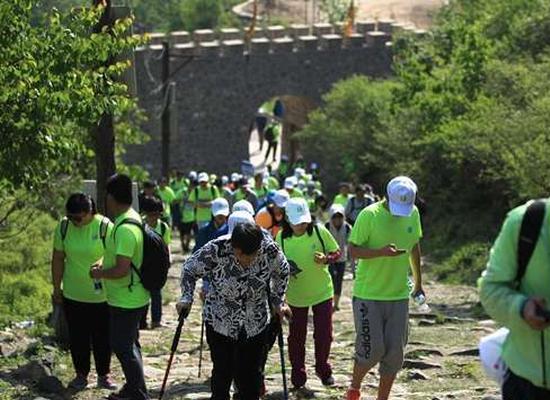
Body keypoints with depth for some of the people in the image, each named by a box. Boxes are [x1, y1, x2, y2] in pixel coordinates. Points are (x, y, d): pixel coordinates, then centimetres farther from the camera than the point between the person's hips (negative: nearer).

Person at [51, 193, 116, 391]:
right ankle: (81, 375, 25)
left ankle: (104, 375, 24)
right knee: (77, 337, 10)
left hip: (101, 295, -2)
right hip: (73, 295, 2)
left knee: (102, 337, 9)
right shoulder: (64, 227, -6)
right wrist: (56, 288, 6)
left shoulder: (105, 226, -15)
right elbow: (58, 258, 3)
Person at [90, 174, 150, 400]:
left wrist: (99, 273, -13)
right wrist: (105, 267, 15)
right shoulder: (133, 219, 6)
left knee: (123, 347, -1)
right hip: (133, 297, 10)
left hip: (126, 300, -10)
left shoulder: (125, 229, -26)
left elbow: (121, 269, -29)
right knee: (129, 345, 21)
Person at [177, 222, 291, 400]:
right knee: (223, 373, 3)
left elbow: (282, 272, 5)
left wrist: (278, 302, 2)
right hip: (219, 322, -2)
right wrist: (186, 299, -16)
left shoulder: (270, 250, -18)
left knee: (251, 374, 9)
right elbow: (190, 270, -7)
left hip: (256, 324, 2)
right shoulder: (216, 250, -24)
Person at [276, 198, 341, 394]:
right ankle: (298, 380, 20)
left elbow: (336, 252, -4)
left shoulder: (320, 231, -16)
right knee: (297, 338, 8)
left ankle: (323, 369, 32)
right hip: (295, 295, 0)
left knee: (324, 334, 6)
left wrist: (326, 259, -25)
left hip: (322, 291, 0)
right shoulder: (282, 237, -13)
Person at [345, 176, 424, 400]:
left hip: (399, 295, 5)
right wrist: (381, 252, -28)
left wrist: (418, 281, 20)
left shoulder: (413, 214, 3)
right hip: (368, 295, -5)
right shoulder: (369, 215, -14)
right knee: (372, 348, -7)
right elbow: (353, 251, -12)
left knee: (395, 352, 3)